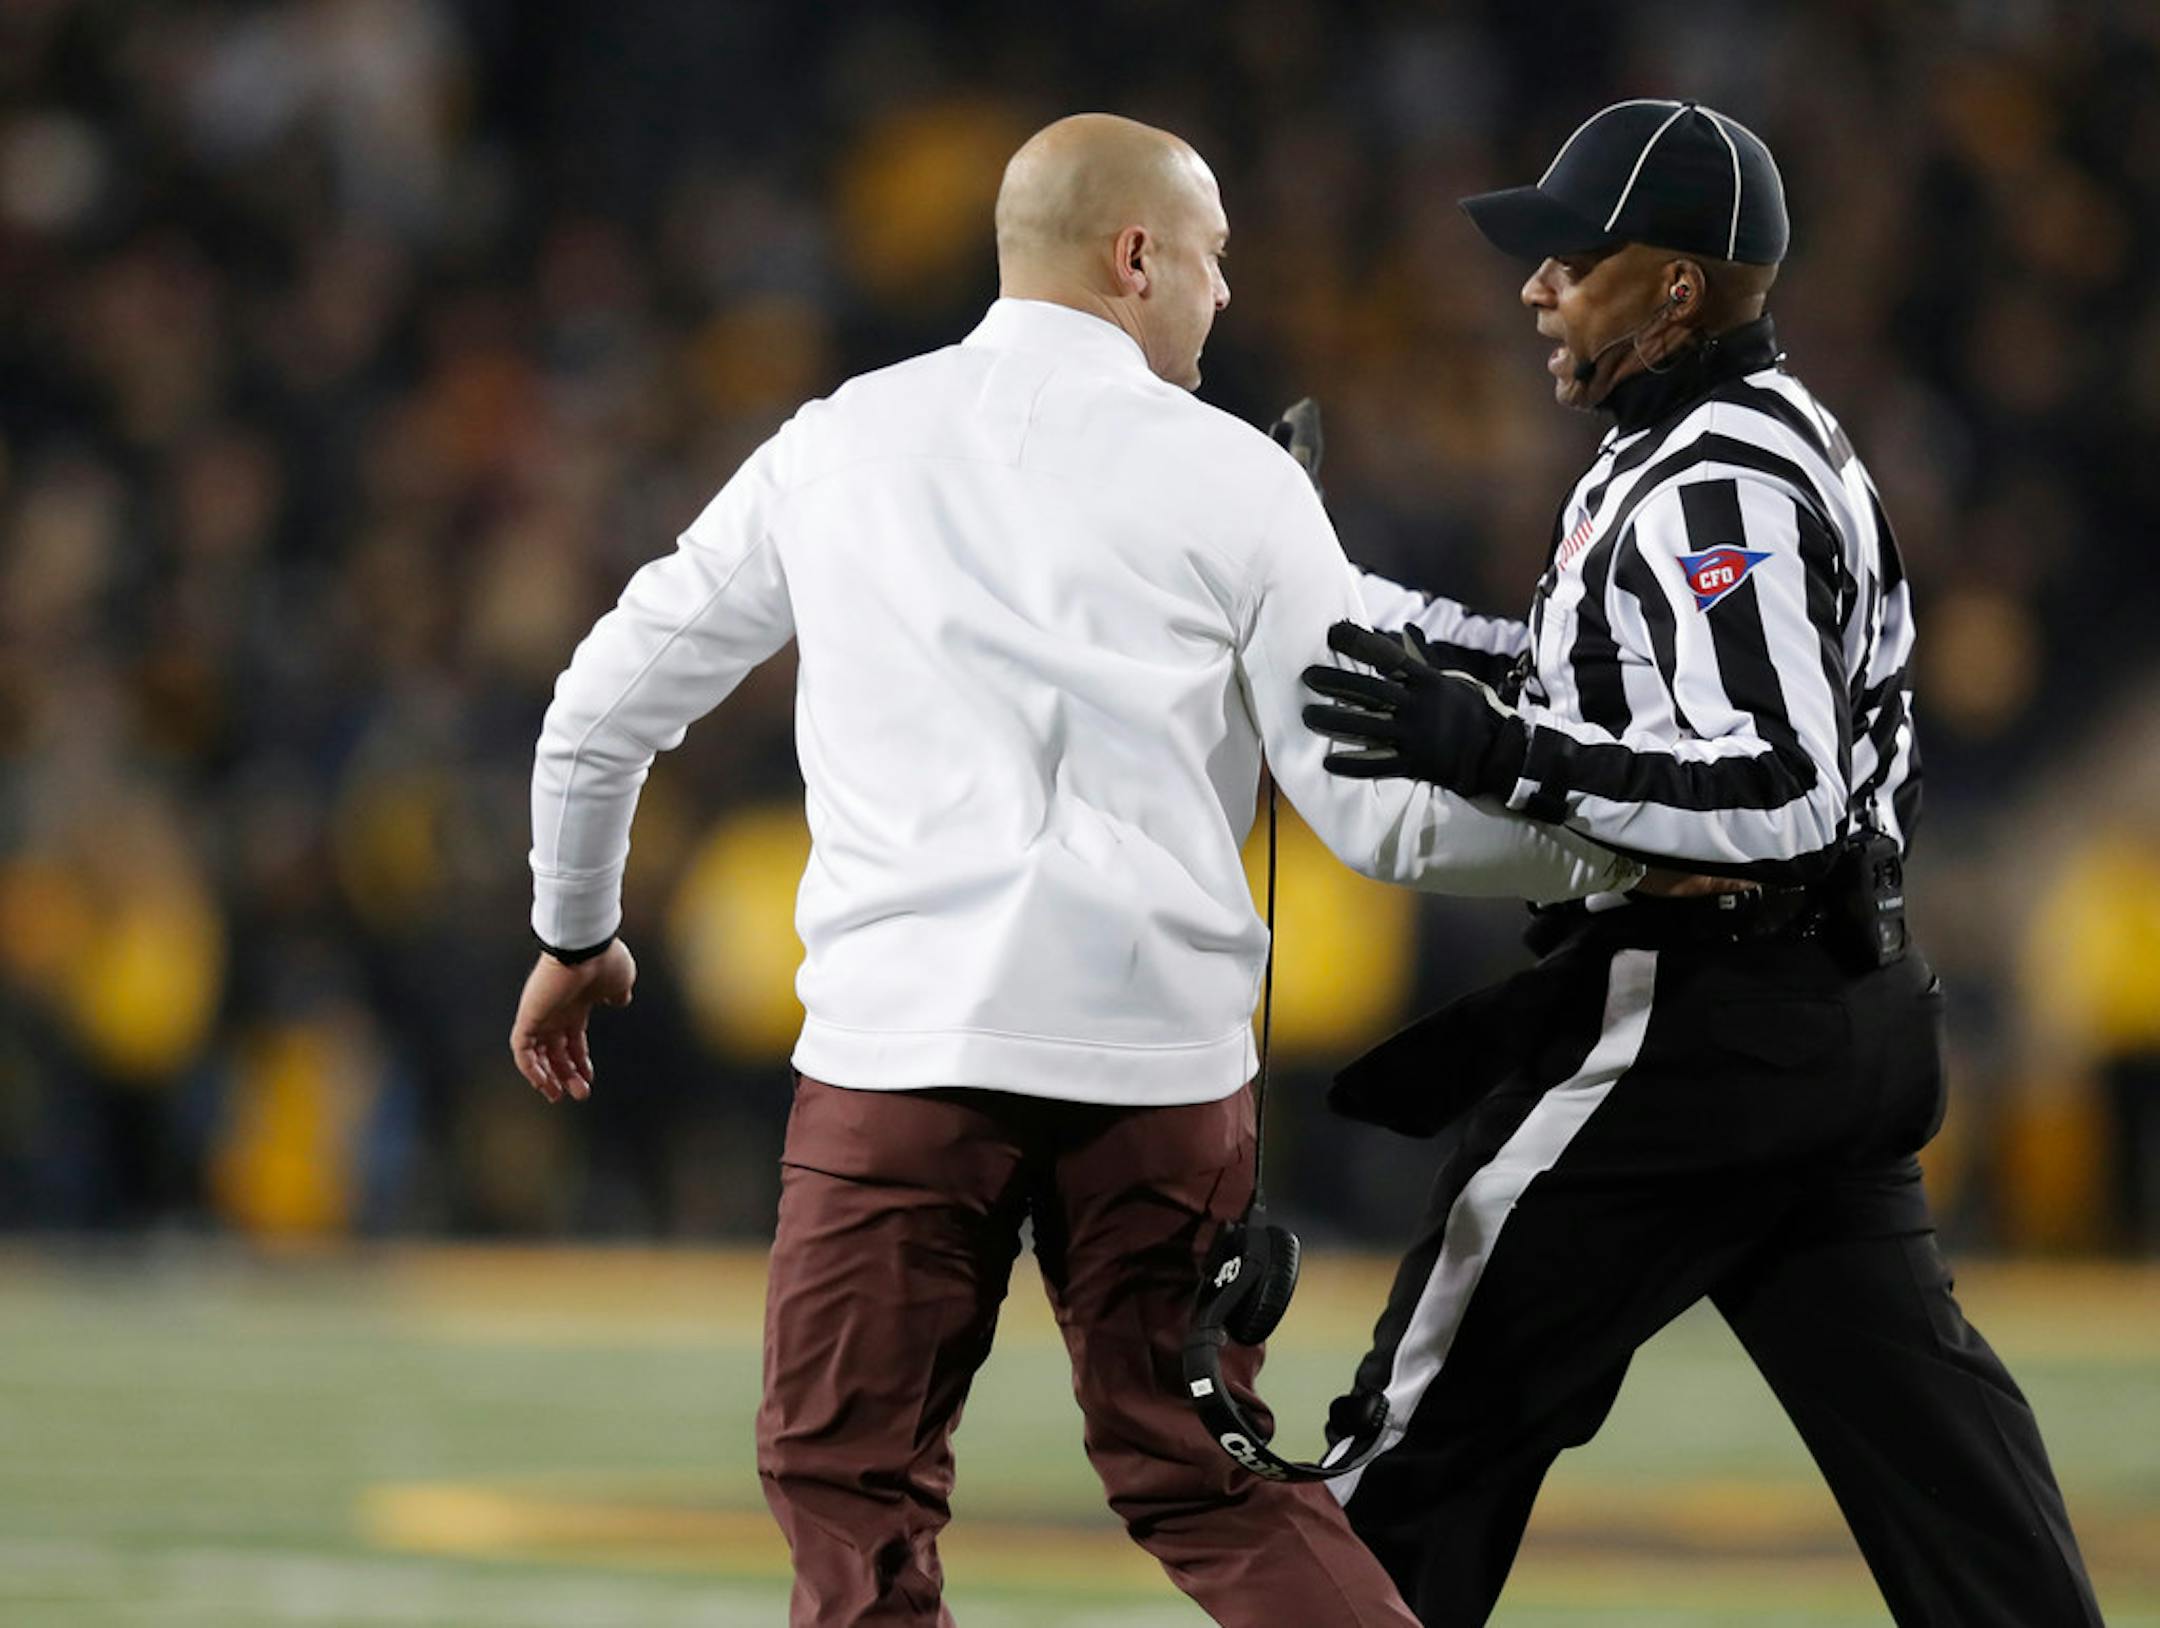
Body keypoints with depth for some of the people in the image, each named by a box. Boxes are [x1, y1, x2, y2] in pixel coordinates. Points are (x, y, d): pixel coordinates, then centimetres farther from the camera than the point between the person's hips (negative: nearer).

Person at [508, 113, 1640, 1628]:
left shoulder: (837, 446, 11)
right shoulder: (1229, 478, 4)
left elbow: (605, 708, 19)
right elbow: (1383, 811, 1)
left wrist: (574, 935, 35)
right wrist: (1621, 851, 15)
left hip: (899, 1046, 0)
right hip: (1162, 1056, 0)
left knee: (852, 1487, 7)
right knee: (1215, 1490, 11)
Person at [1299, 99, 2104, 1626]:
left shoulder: (1718, 489, -17)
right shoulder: (1784, 438, 15)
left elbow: (1776, 797, -26)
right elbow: (1625, 683, 26)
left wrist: (1491, 749, -30)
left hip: (1693, 1026, -10)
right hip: (1839, 1009, 10)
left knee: (1447, 1403, -2)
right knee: (1910, 1396, 8)